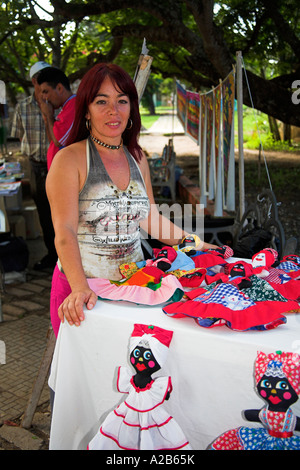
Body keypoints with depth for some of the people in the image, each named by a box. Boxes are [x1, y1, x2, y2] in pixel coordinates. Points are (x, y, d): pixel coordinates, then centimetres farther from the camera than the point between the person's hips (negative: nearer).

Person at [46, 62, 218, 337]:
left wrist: (198, 245, 12)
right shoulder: (70, 159, -9)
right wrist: (80, 288, -31)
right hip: (80, 291, -4)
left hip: (132, 283, 5)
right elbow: (64, 232, -18)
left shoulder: (138, 159, 9)